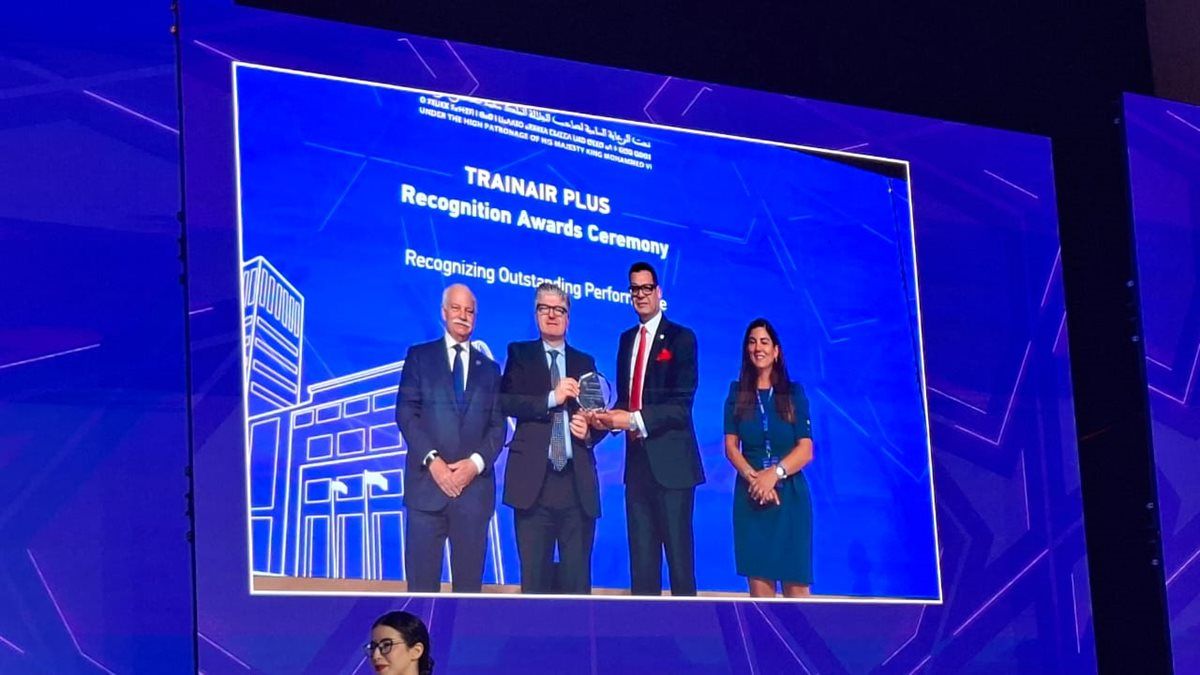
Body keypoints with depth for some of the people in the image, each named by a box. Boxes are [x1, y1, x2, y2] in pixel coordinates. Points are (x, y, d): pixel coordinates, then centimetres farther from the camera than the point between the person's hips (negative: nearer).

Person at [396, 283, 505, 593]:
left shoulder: (489, 367, 17)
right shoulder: (419, 356, 9)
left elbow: (498, 425, 9)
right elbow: (406, 413, 0)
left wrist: (476, 463, -9)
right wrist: (431, 460, -12)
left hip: (474, 485, 2)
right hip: (427, 483, -2)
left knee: (469, 582, 3)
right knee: (422, 581, -4)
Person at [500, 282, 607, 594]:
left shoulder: (585, 363, 17)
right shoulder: (520, 354, 9)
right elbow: (504, 401, -6)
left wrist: (590, 432, -5)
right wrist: (551, 398, -15)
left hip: (578, 483, 2)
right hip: (534, 480, -2)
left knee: (577, 577, 2)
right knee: (535, 575, -1)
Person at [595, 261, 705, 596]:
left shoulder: (681, 338, -3)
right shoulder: (627, 339, 16)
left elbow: (681, 405, -11)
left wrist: (634, 419, -20)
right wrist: (612, 417, -3)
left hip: (670, 461, -6)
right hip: (637, 458, 6)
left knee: (679, 551, -5)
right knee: (641, 552, 7)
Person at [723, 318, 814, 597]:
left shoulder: (794, 393, 5)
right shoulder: (737, 393, 9)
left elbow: (805, 450, -2)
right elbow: (731, 447, 1)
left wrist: (774, 474, -17)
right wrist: (754, 477, -16)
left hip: (789, 493, -1)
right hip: (751, 495, 1)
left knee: (795, 581, -6)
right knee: (759, 578, -4)